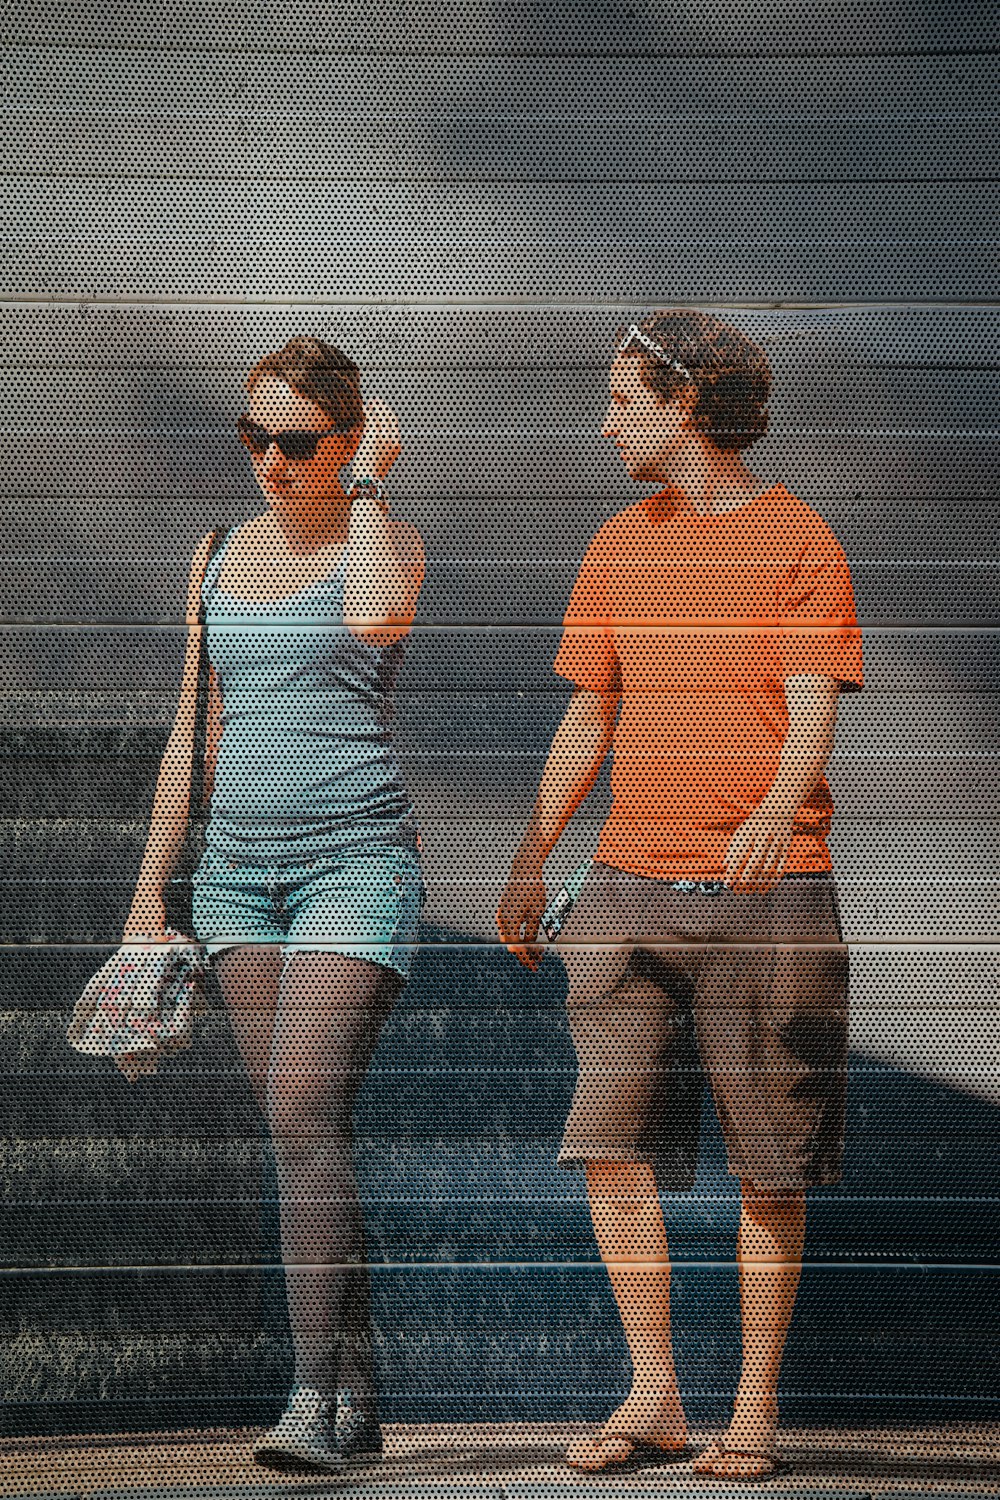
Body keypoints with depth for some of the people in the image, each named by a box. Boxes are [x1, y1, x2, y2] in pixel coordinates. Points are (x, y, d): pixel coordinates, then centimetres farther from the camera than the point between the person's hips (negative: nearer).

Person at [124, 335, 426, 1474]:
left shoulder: (383, 538, -1)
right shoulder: (219, 556, 14)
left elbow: (378, 620, -27)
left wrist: (369, 484, -13)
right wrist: (149, 888, 16)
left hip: (355, 859, -6)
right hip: (239, 867, 6)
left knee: (303, 1115, -17)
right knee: (298, 1133, 3)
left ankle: (317, 1398, -16)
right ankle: (357, 1396, 8)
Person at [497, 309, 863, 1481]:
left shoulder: (797, 540, -1)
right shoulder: (620, 545, 15)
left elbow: (813, 716, -11)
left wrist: (776, 812, -31)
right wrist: (529, 860, 19)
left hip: (765, 891, -4)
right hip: (631, 883, 4)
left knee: (771, 1163, 1)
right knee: (612, 1141, -5)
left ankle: (755, 1407, 9)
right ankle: (652, 1396, 4)